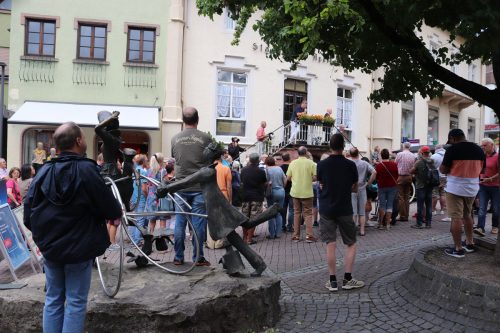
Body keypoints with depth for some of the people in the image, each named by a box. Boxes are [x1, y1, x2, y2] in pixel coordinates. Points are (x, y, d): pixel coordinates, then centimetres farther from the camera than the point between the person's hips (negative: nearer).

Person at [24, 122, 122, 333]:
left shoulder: (44, 171, -3)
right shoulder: (86, 171, -18)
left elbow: (28, 215, 0)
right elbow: (112, 211, -15)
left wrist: (43, 235, 17)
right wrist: (116, 212, 8)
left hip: (49, 247, 5)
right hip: (79, 248, -5)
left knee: (53, 299, 16)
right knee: (76, 302, 6)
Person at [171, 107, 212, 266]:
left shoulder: (175, 138, 2)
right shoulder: (205, 138, -7)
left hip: (180, 186, 3)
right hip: (200, 187, -2)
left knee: (180, 222, 9)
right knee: (198, 223, 4)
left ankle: (178, 257, 16)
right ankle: (198, 257, 10)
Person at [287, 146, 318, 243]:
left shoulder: (293, 163, 0)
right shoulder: (311, 163, -7)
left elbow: (288, 178, 1)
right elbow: (315, 177, -10)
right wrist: (309, 179, 10)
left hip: (295, 192, 3)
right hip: (307, 192, -2)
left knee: (296, 213, 12)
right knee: (308, 214, 6)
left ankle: (296, 235, 14)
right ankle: (309, 235, 1)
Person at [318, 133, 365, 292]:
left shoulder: (321, 164, -5)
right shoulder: (350, 165, -7)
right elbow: (355, 188, 4)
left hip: (326, 209, 1)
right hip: (344, 210, -1)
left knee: (330, 244, 4)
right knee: (351, 244, 12)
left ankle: (333, 281, 8)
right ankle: (347, 279, 10)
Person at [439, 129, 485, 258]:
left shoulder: (453, 149, -13)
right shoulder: (478, 149, 5)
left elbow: (443, 170, -12)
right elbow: (481, 169, 15)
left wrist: (441, 166, 7)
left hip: (455, 188, -6)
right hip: (472, 188, 7)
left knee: (456, 218, -1)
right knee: (467, 215, 21)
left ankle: (458, 249, 2)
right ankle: (469, 243, 30)